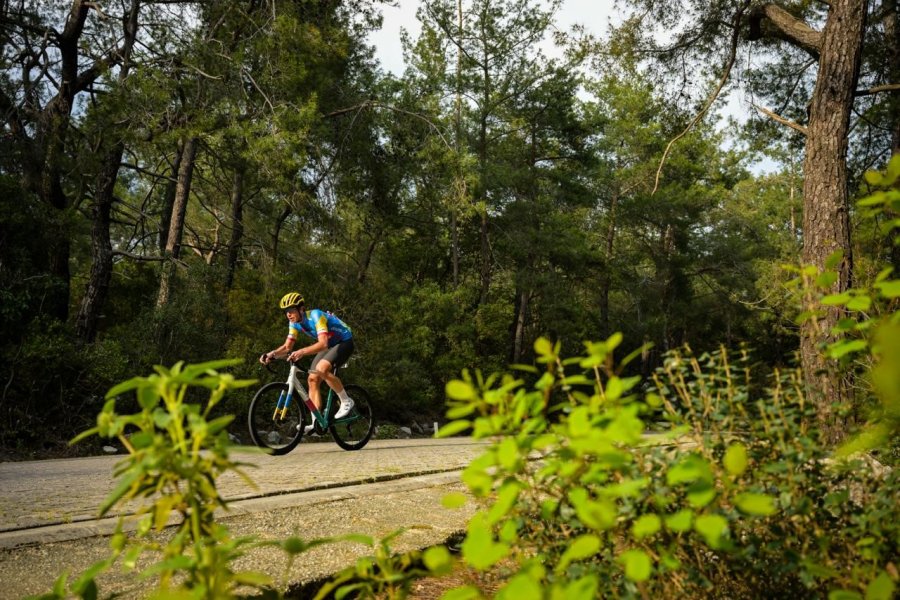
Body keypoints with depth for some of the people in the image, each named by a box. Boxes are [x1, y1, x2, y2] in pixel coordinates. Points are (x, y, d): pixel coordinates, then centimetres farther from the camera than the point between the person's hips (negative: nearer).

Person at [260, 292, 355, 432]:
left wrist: (301, 352, -55)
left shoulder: (315, 316, -30)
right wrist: (272, 354, -26)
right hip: (329, 345, 8)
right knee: (312, 379, -4)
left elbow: (323, 343, -41)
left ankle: (346, 401, -15)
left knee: (321, 368, -31)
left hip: (344, 342, -8)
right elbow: (287, 347, -6)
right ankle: (317, 422, 0)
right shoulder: (294, 323, -6)